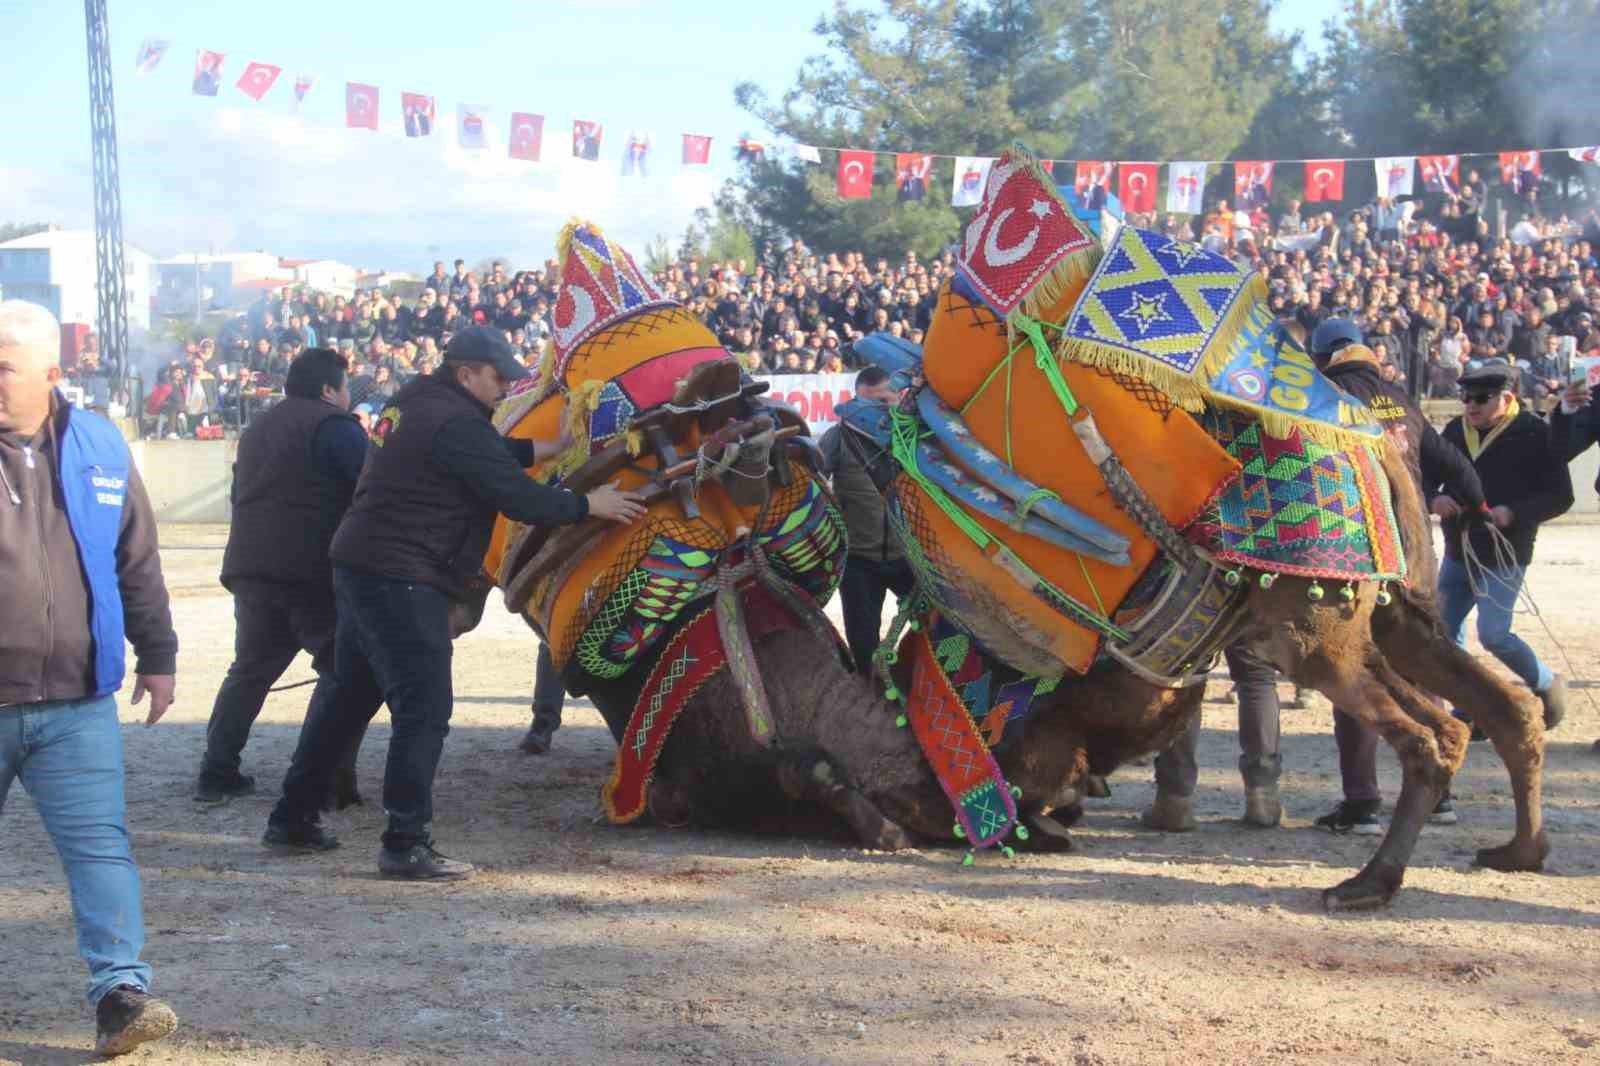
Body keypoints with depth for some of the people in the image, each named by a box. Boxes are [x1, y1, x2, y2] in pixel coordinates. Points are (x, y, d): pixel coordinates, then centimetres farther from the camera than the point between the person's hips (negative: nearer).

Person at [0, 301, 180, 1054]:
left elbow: (137, 563, 15)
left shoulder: (97, 450, 5)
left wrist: (156, 654, 17)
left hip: (77, 702, 2)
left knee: (100, 844, -6)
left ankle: (119, 991, -7)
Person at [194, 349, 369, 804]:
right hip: (315, 573, -7)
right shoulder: (334, 426, -5)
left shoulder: (258, 429, 22)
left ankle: (217, 773, 12)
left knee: (250, 669, 16)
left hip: (249, 567, 8)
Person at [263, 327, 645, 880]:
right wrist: (590, 505, -6)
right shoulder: (456, 423, -17)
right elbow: (517, 499, -17)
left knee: (348, 693, 18)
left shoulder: (416, 401, 14)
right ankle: (406, 844, -8)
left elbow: (490, 458, 25)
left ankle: (292, 817, 26)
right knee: (424, 707, -8)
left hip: (359, 565, 11)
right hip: (403, 580, -11)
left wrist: (546, 449, 17)